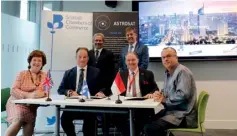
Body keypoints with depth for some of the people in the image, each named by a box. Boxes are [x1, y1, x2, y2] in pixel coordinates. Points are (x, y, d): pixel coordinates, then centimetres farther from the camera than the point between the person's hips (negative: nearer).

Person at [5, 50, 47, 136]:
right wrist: (28, 95, -21)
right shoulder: (22, 74, 3)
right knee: (19, 120, -29)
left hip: (31, 106, 2)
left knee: (30, 122, -26)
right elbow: (13, 90, -5)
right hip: (17, 103, -2)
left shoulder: (44, 76, 8)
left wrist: (40, 93, -22)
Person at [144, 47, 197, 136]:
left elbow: (183, 95, -24)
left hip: (183, 116, -9)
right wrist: (159, 94, 0)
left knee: (150, 128, -23)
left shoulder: (182, 71, -14)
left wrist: (164, 99, -13)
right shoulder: (168, 73, 14)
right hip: (172, 111, 9)